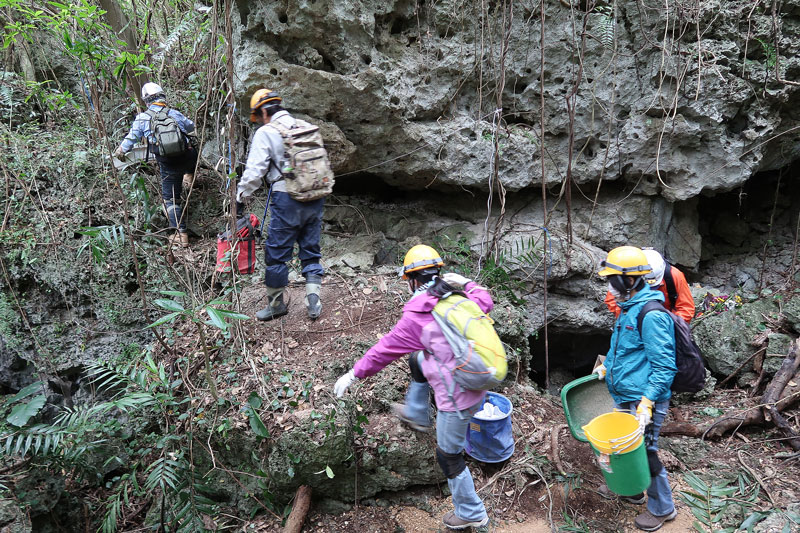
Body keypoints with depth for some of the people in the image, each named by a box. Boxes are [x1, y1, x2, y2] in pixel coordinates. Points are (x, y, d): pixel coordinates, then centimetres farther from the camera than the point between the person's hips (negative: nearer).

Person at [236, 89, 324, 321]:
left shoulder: (265, 133, -5)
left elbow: (254, 172, -9)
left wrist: (240, 198, 2)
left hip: (287, 200, -5)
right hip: (316, 199, 6)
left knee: (277, 253, 9)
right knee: (311, 252, 13)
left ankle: (276, 304, 21)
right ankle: (314, 304, 10)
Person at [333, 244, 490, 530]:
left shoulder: (417, 316, -20)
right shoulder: (460, 295, -5)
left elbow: (385, 349, -11)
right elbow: (486, 301, 16)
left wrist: (354, 374, 1)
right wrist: (467, 283, 25)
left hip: (457, 398, -8)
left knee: (448, 456, 15)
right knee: (417, 361, 28)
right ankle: (416, 414, 49)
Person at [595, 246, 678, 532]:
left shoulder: (651, 315, -23)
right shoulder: (629, 308, 8)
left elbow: (664, 366, -24)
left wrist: (647, 402, -27)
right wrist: (607, 367, 17)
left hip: (643, 400, -9)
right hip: (625, 397, 9)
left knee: (645, 453, 5)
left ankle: (662, 508, 26)